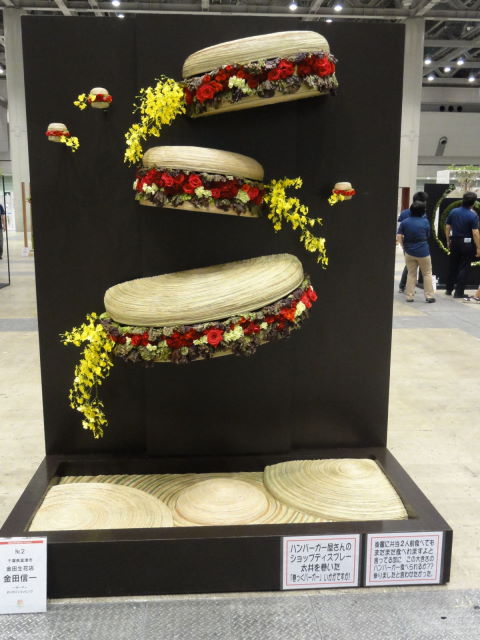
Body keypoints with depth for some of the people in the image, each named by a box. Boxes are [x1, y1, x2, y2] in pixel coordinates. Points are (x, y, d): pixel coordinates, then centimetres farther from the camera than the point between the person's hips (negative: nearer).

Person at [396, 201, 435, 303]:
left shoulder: (404, 222, -3)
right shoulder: (425, 221, -5)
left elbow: (399, 237, -7)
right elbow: (428, 236, 2)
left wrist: (404, 246, 5)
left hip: (409, 251, 2)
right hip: (423, 251, -2)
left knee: (411, 274, 11)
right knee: (427, 273, 9)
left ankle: (409, 296, 10)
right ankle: (429, 296, 9)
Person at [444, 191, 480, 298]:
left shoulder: (453, 212, -1)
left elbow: (447, 227, 5)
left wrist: (448, 241, 16)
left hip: (454, 242, 5)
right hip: (467, 244, -5)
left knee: (452, 266, 16)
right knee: (464, 268, 4)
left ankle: (449, 289, 25)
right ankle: (459, 292, 5)